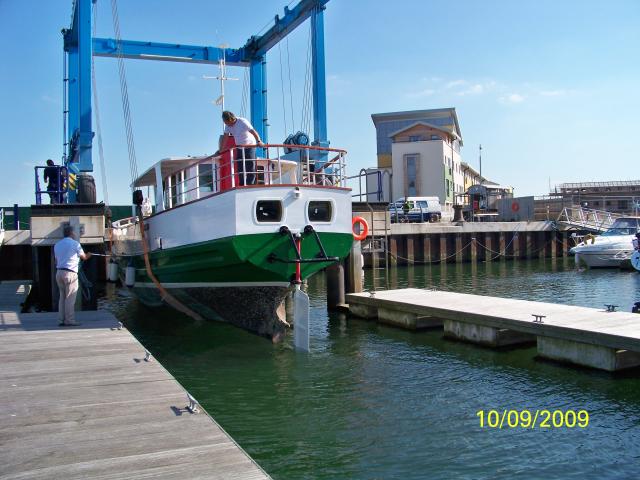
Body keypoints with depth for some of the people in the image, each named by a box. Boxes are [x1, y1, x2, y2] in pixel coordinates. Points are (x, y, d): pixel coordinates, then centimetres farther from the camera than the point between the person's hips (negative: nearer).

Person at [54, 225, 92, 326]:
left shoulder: (57, 245, 15)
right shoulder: (75, 244, -4)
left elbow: (56, 260, 18)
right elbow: (84, 257, 7)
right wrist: (89, 255, 30)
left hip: (59, 272, 7)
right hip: (70, 273, -6)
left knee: (62, 297, 10)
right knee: (70, 298, -5)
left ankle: (62, 320, 10)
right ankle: (69, 320, -5)